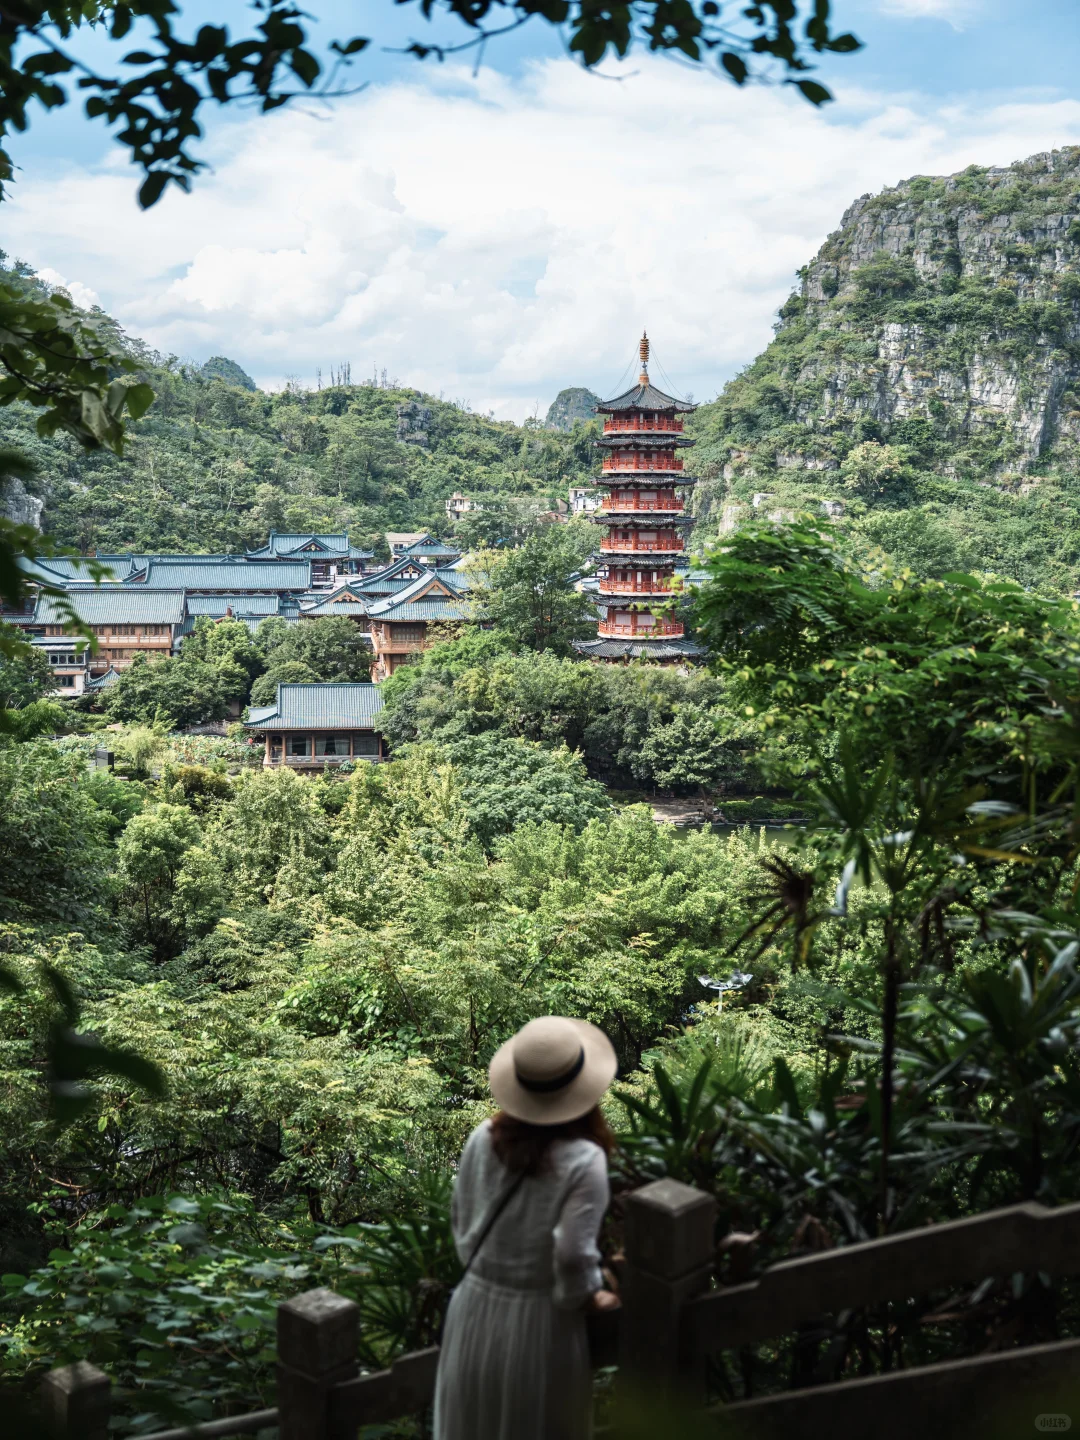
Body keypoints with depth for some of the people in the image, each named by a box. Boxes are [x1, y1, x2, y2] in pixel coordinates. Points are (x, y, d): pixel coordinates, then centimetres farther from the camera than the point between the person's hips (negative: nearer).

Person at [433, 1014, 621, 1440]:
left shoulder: (483, 1138, -8)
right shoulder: (584, 1160, -22)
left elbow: (462, 1220, 4)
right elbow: (573, 1254, -23)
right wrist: (588, 1297, -3)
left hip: (476, 1307, 4)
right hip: (540, 1321, -4)